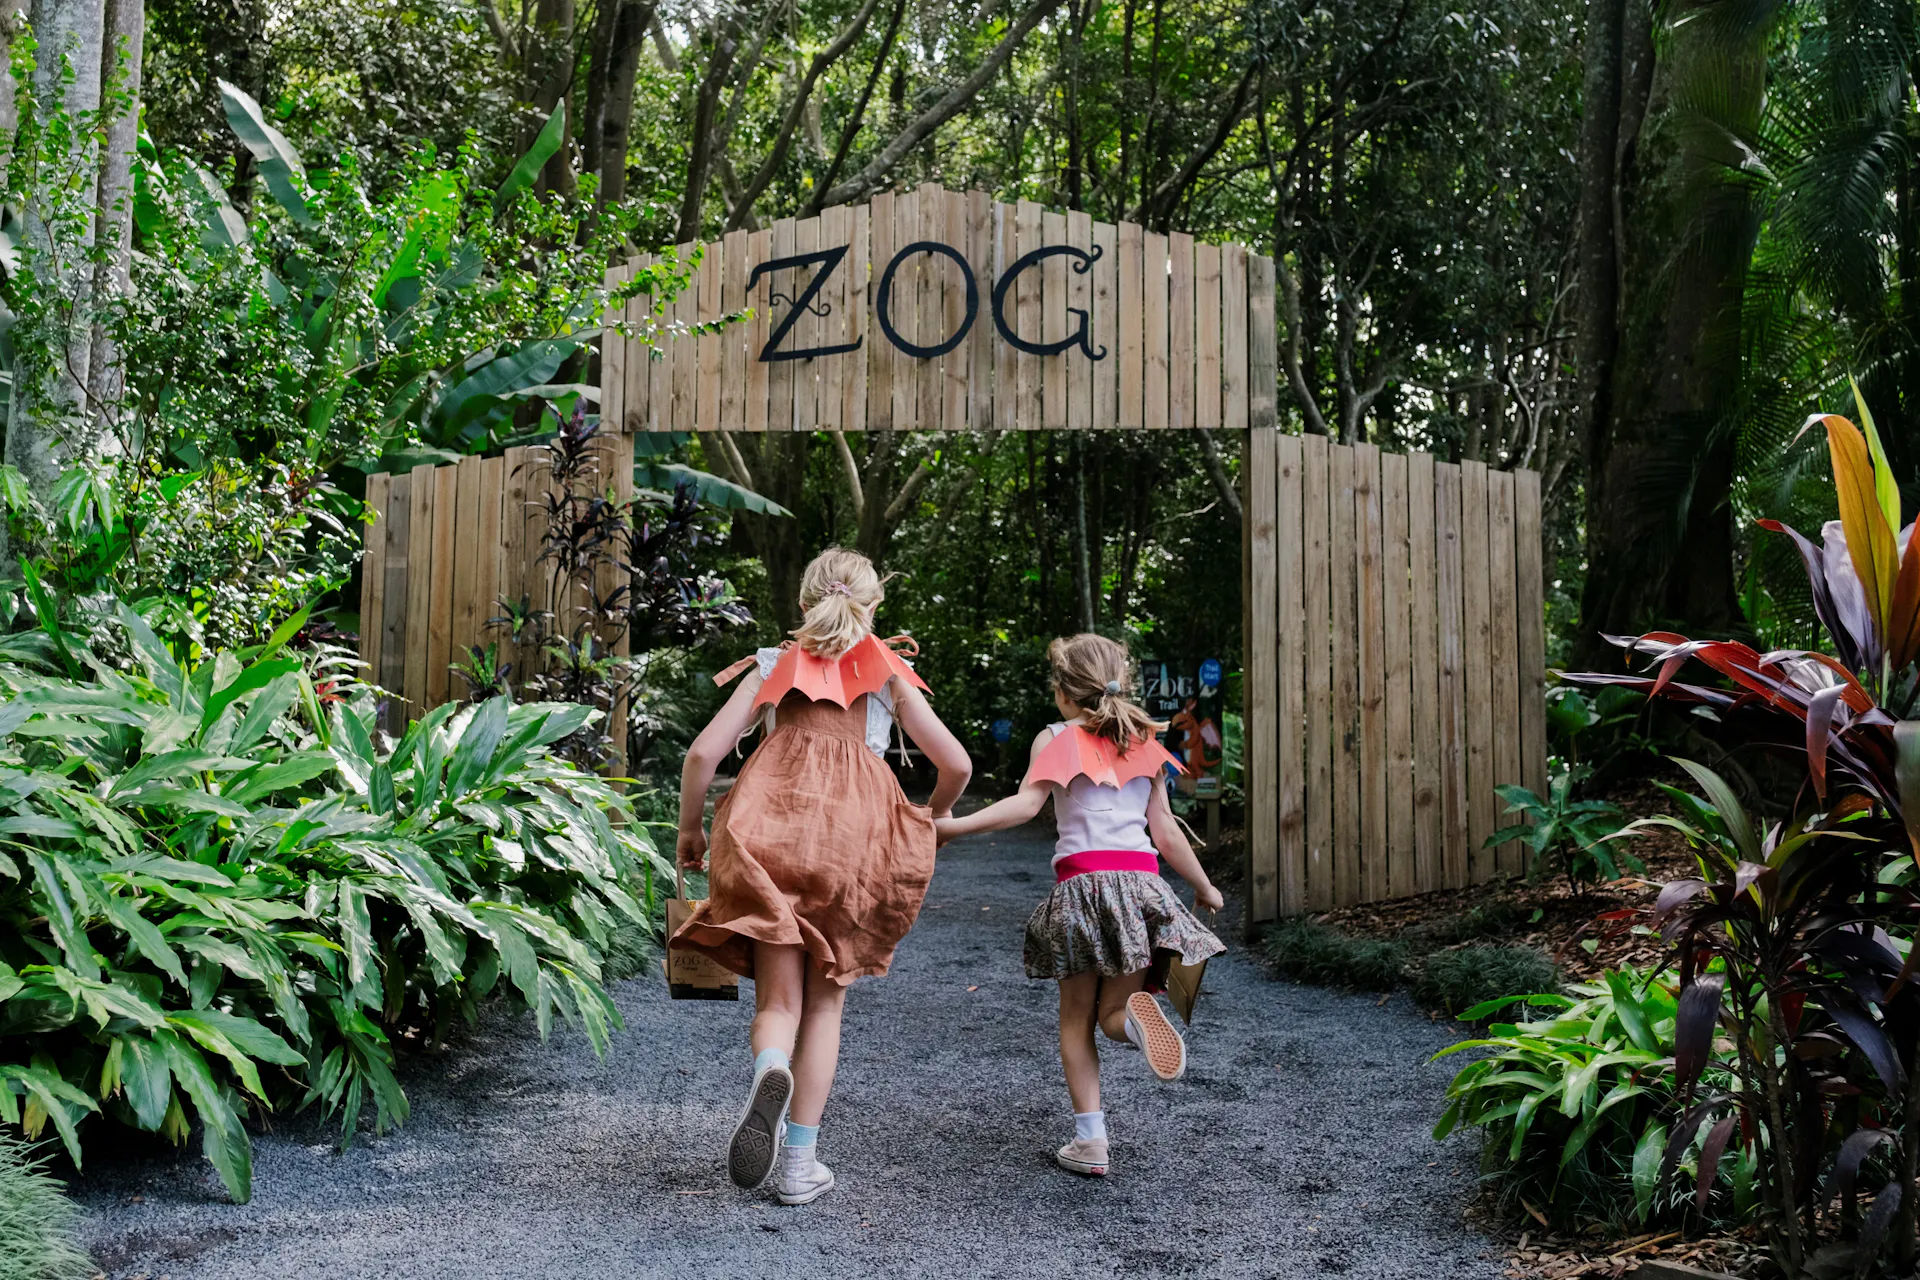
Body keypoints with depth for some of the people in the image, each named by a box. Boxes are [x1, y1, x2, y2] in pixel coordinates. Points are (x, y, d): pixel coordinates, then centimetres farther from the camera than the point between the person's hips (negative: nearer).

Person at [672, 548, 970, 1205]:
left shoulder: (773, 666, 18)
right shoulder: (888, 676, 16)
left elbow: (704, 751, 8)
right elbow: (956, 764, 9)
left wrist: (689, 829, 21)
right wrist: (935, 812, 30)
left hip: (768, 827, 0)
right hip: (854, 832, 0)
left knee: (778, 998, 3)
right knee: (824, 1002, 11)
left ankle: (769, 1072, -31)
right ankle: (799, 1162, 9)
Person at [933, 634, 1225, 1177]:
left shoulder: (1057, 737, 4)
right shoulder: (1144, 743, 15)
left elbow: (1026, 803, -13)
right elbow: (1165, 832, 14)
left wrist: (954, 825, -14)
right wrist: (1204, 886, 26)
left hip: (1082, 881, -3)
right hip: (1142, 881, 3)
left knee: (1076, 1019, 10)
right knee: (1114, 1012, 10)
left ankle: (1090, 1140, 2)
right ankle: (1137, 1014, -27)